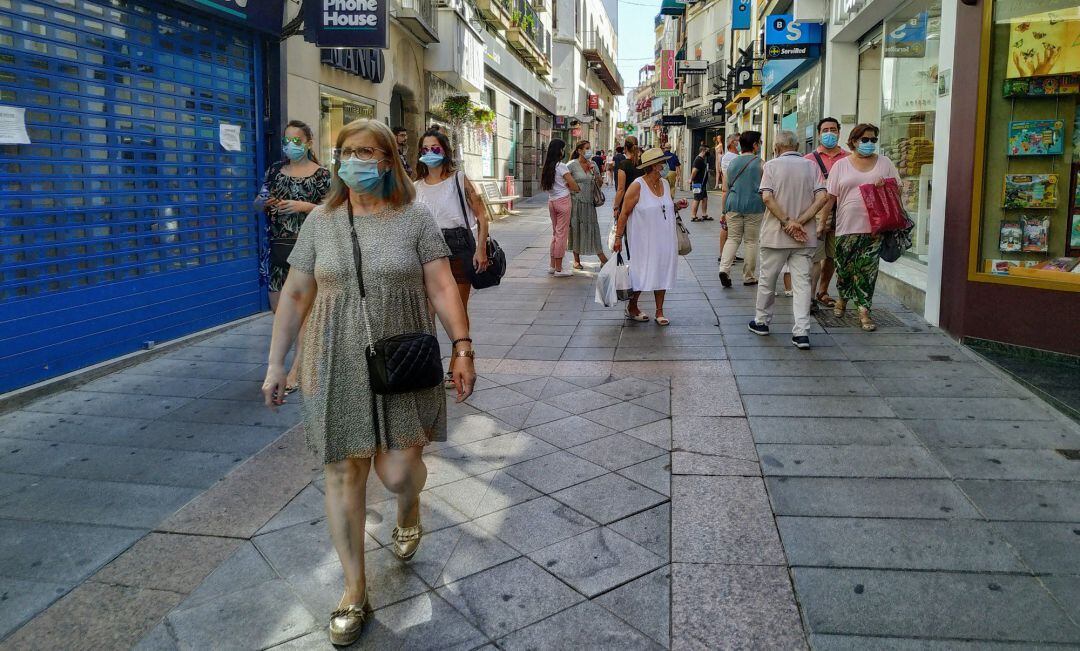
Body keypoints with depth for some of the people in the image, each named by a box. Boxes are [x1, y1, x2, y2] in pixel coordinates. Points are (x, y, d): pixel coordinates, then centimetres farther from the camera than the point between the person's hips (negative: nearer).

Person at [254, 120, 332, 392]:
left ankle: (295, 370, 0)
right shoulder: (276, 169, 10)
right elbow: (258, 202, 15)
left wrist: (305, 206, -18)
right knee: (278, 308, 10)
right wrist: (264, 202, -7)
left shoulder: (321, 174, -3)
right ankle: (304, 354, 29)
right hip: (277, 247, 5)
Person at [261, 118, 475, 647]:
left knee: (397, 471, -2)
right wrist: (275, 364, 7)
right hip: (337, 368, 2)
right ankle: (355, 590, 21)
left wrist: (462, 349, -15)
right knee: (343, 472, 5)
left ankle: (409, 510, 39)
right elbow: (294, 294, 7)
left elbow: (442, 287, -5)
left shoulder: (414, 218, -1)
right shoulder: (320, 221, 5)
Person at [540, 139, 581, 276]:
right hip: (562, 200, -7)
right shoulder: (561, 166, -12)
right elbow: (573, 185, -12)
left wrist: (564, 186, 7)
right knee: (562, 234, -2)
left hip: (551, 200, 7)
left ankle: (552, 266, 18)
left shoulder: (547, 166, 10)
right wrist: (578, 189, 10)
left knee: (555, 233, 15)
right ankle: (558, 269, 0)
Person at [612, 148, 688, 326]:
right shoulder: (637, 186, -12)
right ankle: (631, 308, 20)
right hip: (643, 240, -6)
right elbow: (624, 213, -11)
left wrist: (676, 205, 3)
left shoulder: (665, 184, 9)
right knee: (641, 274, 0)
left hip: (664, 240, 6)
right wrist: (618, 237, -14)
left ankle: (660, 312, 16)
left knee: (661, 273, 8)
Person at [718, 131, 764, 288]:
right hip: (754, 206, -3)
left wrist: (724, 211, 16)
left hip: (733, 206, 3)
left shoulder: (732, 163, 11)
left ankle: (724, 268, -12)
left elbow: (725, 190, 12)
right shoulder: (759, 163, -2)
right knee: (751, 241, 6)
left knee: (733, 238, 9)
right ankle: (748, 277, 12)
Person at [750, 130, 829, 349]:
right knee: (802, 281, 2)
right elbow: (822, 197, -7)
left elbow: (767, 197, -15)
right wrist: (800, 222, -10)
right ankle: (802, 332, -4)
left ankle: (762, 321, 28)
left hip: (775, 234, -2)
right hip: (805, 237, 2)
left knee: (767, 278, 14)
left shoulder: (771, 165, -2)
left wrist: (787, 222, -12)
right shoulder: (811, 166, 4)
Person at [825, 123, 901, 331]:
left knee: (867, 269, -3)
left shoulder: (884, 163, 10)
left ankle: (864, 310, 1)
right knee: (844, 267, 8)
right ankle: (842, 298, 33)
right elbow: (830, 196, 4)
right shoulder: (841, 165, 7)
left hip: (874, 226, 0)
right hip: (846, 226, 0)